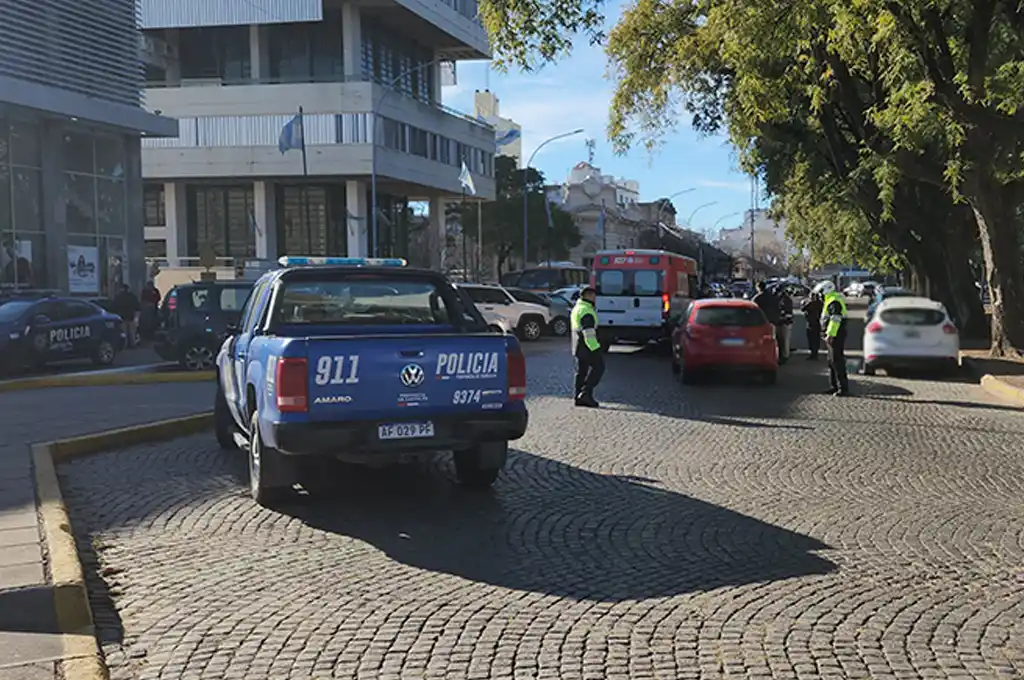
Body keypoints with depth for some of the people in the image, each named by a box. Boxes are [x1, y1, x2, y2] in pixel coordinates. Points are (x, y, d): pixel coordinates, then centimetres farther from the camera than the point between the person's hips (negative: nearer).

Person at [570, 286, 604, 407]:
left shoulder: (576, 308, 18)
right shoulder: (586, 311, -16)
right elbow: (588, 332, -23)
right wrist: (595, 348, -23)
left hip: (578, 346, 10)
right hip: (587, 346, -10)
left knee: (581, 371, 11)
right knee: (598, 367, -3)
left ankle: (579, 398, 10)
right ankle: (586, 393, -10)